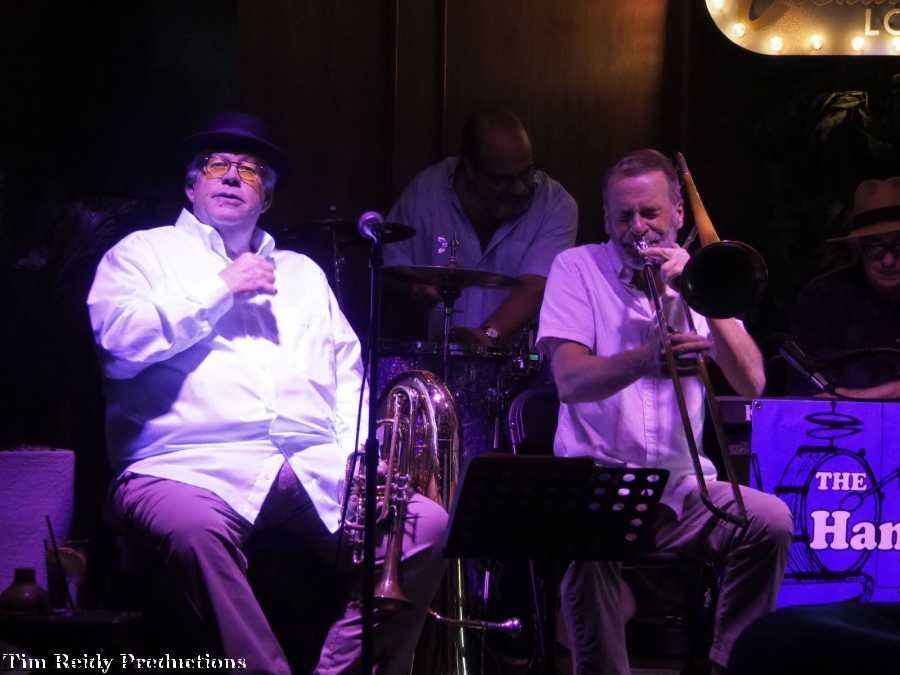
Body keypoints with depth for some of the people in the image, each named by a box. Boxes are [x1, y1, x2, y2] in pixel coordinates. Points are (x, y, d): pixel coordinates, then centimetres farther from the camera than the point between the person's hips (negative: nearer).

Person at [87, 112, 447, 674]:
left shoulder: (302, 272, 31)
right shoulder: (145, 253, 16)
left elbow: (348, 373, 22)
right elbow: (119, 340, -3)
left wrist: (360, 449, 2)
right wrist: (220, 290, 0)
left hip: (316, 470, 5)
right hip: (194, 467, -4)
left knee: (428, 524, -21)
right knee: (194, 529, -40)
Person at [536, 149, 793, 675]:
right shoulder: (578, 268, 3)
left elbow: (752, 384, 0)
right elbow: (570, 381, -13)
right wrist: (644, 359, -33)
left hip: (684, 484, 3)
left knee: (771, 522, -24)